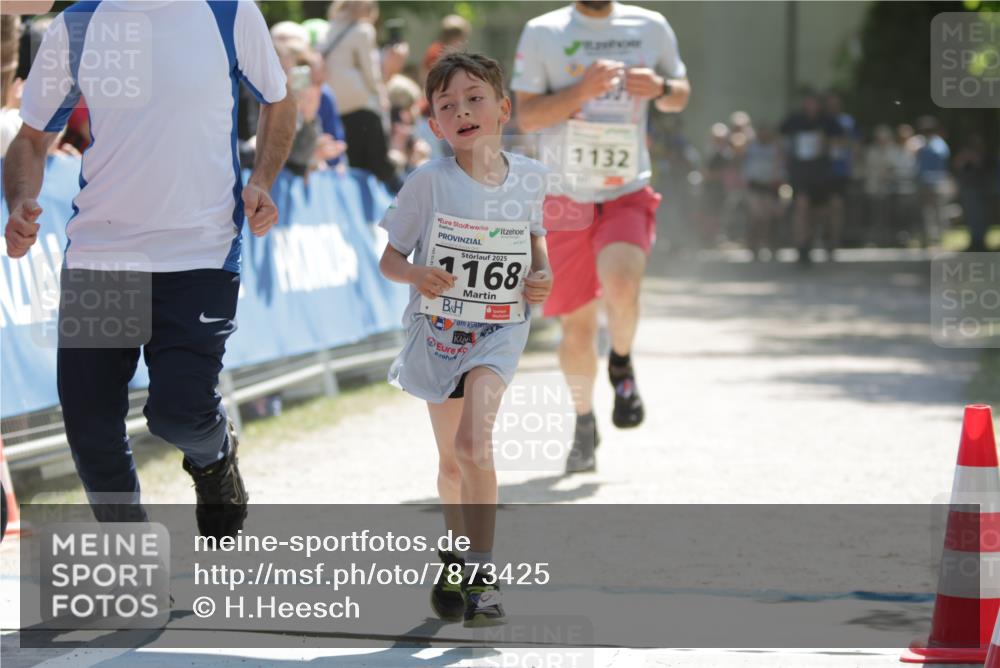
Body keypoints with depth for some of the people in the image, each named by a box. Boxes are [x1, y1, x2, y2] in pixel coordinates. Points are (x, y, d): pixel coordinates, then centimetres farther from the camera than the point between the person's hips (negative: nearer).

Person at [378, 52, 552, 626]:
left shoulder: (529, 179, -4)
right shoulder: (430, 182, -10)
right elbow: (389, 259, -5)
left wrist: (542, 275, -4)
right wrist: (416, 275, -26)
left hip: (499, 330, -1)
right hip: (439, 330, 1)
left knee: (474, 441, -23)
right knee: (452, 459, 16)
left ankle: (482, 577, -20)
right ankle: (458, 553, 42)